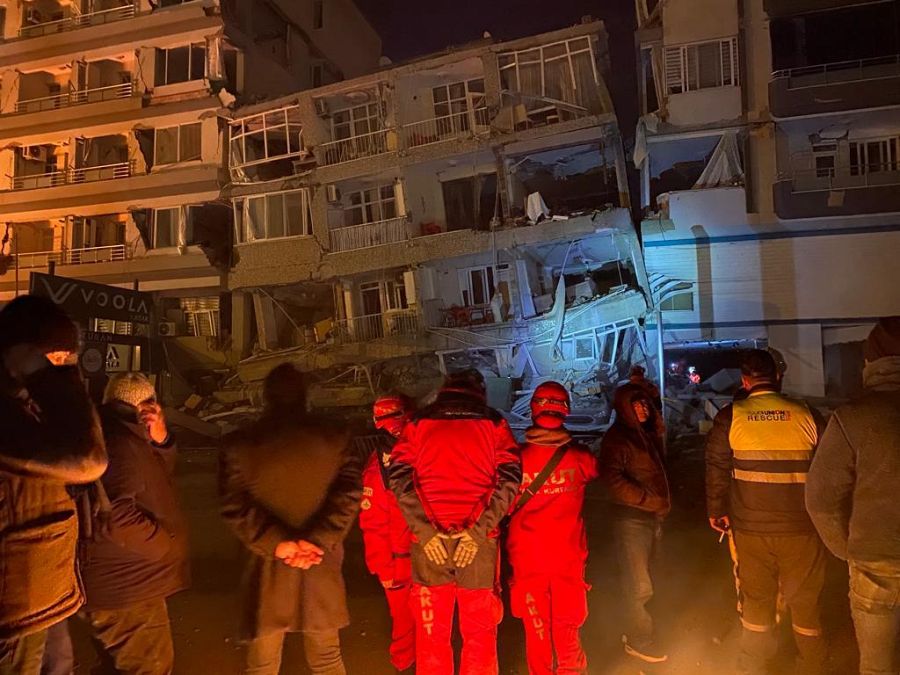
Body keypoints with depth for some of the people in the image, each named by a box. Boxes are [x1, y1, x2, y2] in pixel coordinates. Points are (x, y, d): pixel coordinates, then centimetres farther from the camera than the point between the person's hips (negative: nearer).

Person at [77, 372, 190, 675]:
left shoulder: (126, 438, 10)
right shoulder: (117, 442, -24)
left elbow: (162, 479, 15)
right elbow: (114, 515, -34)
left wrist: (161, 442, -5)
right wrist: (167, 543, -20)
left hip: (127, 582, 11)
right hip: (124, 589, -11)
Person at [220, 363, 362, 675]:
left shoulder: (238, 445, -6)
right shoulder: (333, 440, -4)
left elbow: (235, 507, -13)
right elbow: (348, 495, -12)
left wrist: (277, 543, -13)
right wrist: (317, 540, -15)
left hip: (268, 566, 0)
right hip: (320, 564, 1)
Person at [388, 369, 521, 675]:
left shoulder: (418, 423, 9)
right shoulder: (493, 423, 7)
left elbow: (400, 476, -3)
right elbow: (509, 478, -5)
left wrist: (425, 530, -8)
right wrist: (476, 531, -10)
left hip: (427, 539, 1)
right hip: (478, 541, 0)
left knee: (431, 632, 14)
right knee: (479, 631, 14)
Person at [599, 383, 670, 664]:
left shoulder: (648, 434, 12)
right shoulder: (616, 438, -14)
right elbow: (613, 481, -24)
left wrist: (661, 502, 9)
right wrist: (651, 501, -21)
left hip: (653, 516, 8)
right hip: (631, 518, -8)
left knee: (643, 580, 19)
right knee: (639, 585, -1)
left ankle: (635, 630, 34)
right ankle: (638, 639, 18)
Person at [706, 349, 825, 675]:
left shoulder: (730, 417, -7)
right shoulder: (805, 415, -6)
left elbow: (716, 468, -2)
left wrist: (716, 511, 11)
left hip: (750, 527, 0)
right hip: (801, 527, 0)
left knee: (755, 598, 16)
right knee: (805, 600, 17)